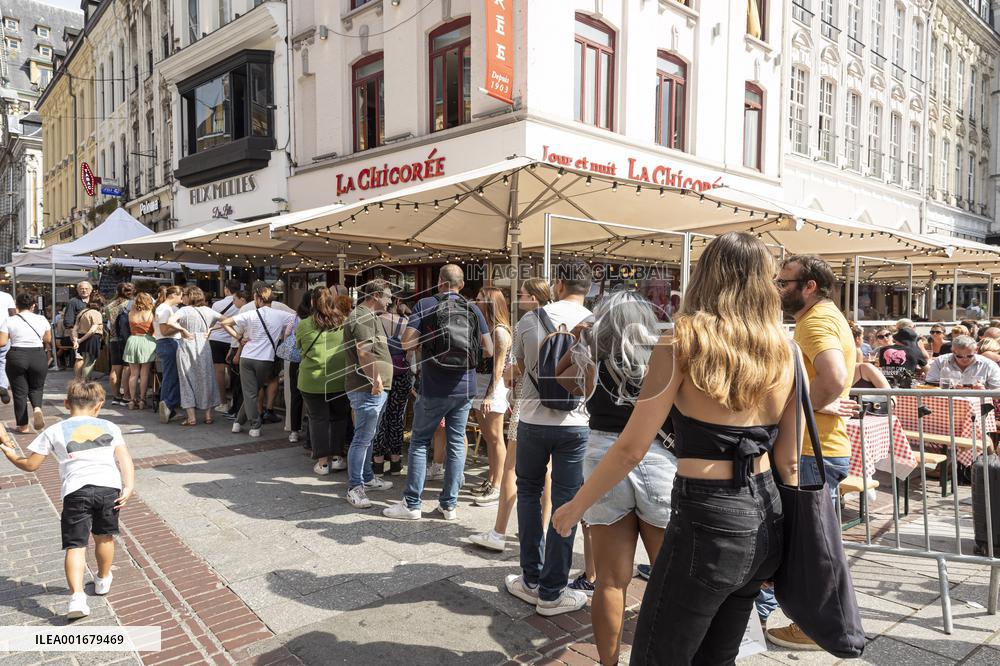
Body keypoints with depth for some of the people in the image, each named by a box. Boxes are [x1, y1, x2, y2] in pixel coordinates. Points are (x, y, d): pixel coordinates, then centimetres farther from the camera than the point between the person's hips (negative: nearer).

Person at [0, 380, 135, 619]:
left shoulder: (54, 431, 12)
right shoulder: (110, 427, 15)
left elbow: (30, 465, 16)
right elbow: (125, 459, 2)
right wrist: (129, 486, -4)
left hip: (75, 490, -2)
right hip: (109, 487, 2)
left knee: (75, 545, 1)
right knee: (104, 536, 22)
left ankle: (77, 596, -16)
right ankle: (103, 580, 41)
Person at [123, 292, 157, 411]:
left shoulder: (131, 314, 0)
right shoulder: (151, 314, -7)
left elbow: (130, 329, 10)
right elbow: (154, 330, -2)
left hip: (132, 341, 2)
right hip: (147, 342, -2)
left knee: (133, 373, 8)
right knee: (144, 373, 3)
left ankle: (133, 400, 11)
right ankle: (142, 400, 5)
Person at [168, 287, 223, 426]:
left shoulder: (185, 310, -7)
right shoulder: (208, 310, 5)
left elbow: (170, 322, -23)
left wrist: (183, 331, -11)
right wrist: (210, 330, 7)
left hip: (187, 346, -3)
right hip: (203, 347, 4)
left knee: (187, 380, 4)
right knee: (206, 379, 11)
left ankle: (192, 417, 3)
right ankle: (208, 415, 13)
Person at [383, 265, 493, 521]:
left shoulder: (425, 305, -5)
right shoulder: (473, 309, 3)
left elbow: (407, 343, -12)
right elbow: (488, 350, 2)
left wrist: (425, 340, 8)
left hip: (433, 389, -3)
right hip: (464, 388, 3)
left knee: (419, 442, 9)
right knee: (456, 444, 9)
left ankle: (411, 504, 12)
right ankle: (449, 505, 16)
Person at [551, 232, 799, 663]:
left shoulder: (682, 343, -13)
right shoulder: (784, 352, 3)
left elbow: (632, 448, -12)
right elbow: (787, 459, 8)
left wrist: (576, 506, 1)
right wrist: (786, 529, 22)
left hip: (707, 520, -7)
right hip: (765, 521, 7)